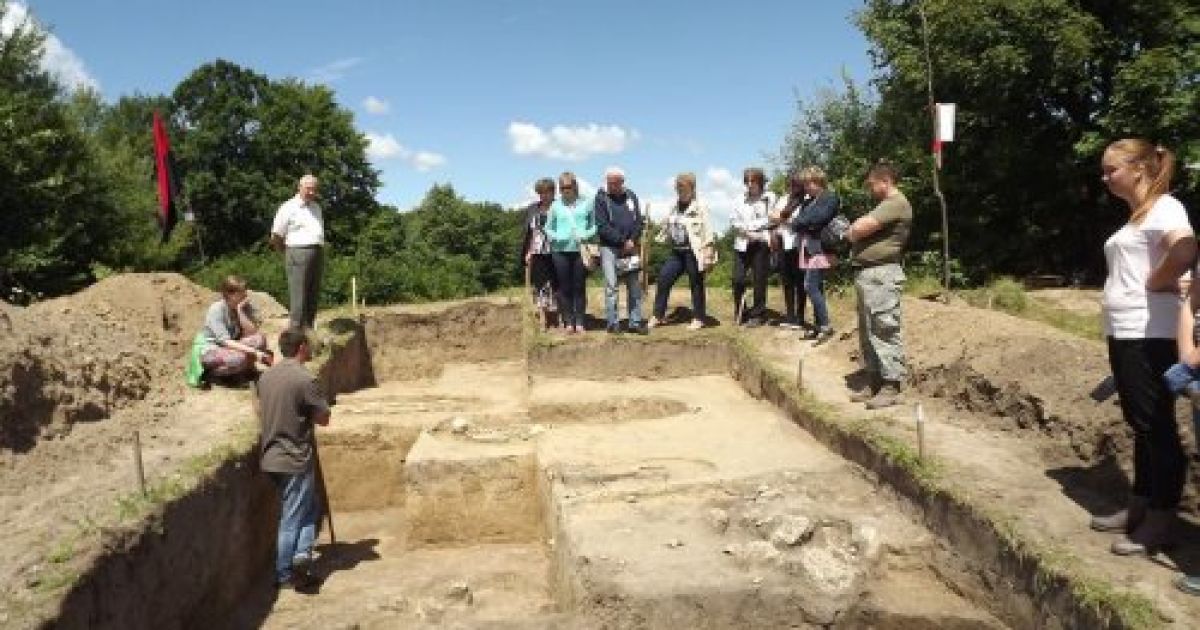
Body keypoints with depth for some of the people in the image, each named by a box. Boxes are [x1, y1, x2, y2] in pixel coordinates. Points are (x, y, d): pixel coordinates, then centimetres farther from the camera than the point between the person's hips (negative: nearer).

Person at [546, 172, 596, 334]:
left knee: (580, 286, 2)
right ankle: (568, 322, 9)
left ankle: (579, 322, 9)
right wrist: (555, 237, -7)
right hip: (561, 250, 1)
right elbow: (548, 228, 12)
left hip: (580, 250, 0)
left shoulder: (585, 203, 6)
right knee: (564, 287, 3)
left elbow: (594, 226, 9)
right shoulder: (556, 205, 8)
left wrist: (586, 235, -9)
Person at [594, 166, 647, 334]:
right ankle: (612, 322, -1)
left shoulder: (631, 196, 11)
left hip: (630, 247, 4)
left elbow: (638, 221, 9)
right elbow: (602, 226, -10)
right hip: (609, 247, -4)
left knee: (634, 286, 5)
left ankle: (635, 322, 11)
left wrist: (632, 240, -7)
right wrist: (622, 241, -13)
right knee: (611, 286, -7)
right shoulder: (601, 198, -2)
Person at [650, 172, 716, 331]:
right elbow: (666, 229, 22)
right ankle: (658, 315, 11)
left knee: (696, 285, 3)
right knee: (663, 280, 1)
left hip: (693, 253, -6)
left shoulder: (700, 208, -9)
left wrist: (708, 256, -17)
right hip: (676, 252, 7)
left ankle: (698, 319, 15)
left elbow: (707, 232, -13)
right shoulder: (674, 207, 12)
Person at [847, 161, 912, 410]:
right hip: (866, 274, 11)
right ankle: (874, 382, 21)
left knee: (885, 331, -8)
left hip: (881, 275, -11)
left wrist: (852, 232, 2)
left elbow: (859, 229, -19)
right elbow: (859, 228, 23)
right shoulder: (885, 205, 25)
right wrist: (858, 230, 2)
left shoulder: (896, 203, -11)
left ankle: (891, 387, -4)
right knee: (868, 332, 13)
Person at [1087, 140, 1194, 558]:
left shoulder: (1163, 206, -11)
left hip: (1149, 335, -10)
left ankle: (1159, 524, 7)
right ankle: (1139, 508, 26)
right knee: (1141, 425, 16)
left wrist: (1156, 284, -17)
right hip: (1123, 333, 10)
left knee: (1157, 427, -2)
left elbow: (1186, 250, -30)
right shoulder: (1136, 215, 17)